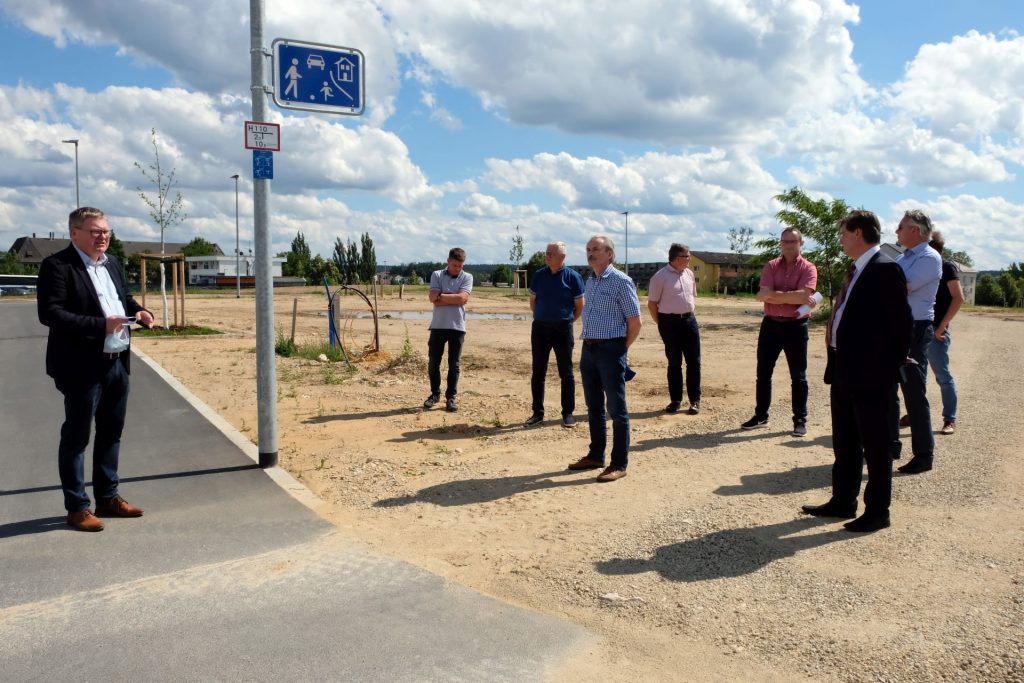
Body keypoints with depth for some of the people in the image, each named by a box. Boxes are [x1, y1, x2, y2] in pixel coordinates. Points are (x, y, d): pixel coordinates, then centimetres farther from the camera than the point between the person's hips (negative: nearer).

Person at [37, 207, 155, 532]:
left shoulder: (112, 263, 13)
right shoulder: (57, 265, -12)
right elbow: (49, 313, -20)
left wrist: (138, 310, 3)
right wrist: (100, 325, -26)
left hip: (118, 363, 8)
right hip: (82, 367, -8)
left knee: (111, 434, 16)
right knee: (76, 437, 4)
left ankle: (108, 497, 29)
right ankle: (77, 507, 14)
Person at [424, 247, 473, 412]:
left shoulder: (467, 278, 2)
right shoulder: (437, 275, 3)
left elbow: (462, 298, -14)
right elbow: (433, 298, -11)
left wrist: (442, 296, -9)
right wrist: (454, 298, -13)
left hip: (457, 327, -1)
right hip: (438, 325, 1)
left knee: (454, 365, 5)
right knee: (433, 362, 7)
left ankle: (451, 397, 13)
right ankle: (435, 394, 24)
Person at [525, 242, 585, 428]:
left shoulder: (572, 277, -5)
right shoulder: (539, 275, 5)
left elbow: (580, 306, 1)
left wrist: (567, 320, 4)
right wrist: (542, 316, 11)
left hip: (563, 329, -3)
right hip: (539, 328, 3)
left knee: (566, 372, 3)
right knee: (538, 372, 6)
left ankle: (568, 413, 12)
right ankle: (538, 413, 15)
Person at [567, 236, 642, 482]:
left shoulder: (621, 281, -9)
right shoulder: (590, 281, 14)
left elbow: (635, 322, -9)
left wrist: (620, 350, -2)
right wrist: (590, 344, 13)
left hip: (610, 350, -8)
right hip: (588, 349, 8)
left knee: (616, 409, -1)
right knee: (594, 407, 15)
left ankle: (619, 464, 7)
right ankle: (595, 456, 27)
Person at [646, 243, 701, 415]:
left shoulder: (689, 274, 9)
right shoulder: (660, 277, -10)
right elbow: (652, 303, -6)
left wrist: (690, 314, 13)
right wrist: (660, 323, -3)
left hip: (689, 320, 5)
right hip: (670, 322, -5)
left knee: (694, 362, 3)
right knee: (674, 363, 5)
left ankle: (695, 400, 12)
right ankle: (675, 400, 17)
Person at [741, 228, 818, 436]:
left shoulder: (808, 268, -4)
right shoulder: (771, 266, 4)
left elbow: (803, 295, -21)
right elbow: (762, 295, -11)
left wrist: (774, 295, -15)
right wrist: (792, 297, -16)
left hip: (795, 327, -3)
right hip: (770, 324, 3)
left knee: (798, 376, 4)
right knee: (763, 372, 10)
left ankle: (800, 420, 13)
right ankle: (760, 415, 23)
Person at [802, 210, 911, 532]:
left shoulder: (885, 269, -15)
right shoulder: (856, 270, 14)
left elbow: (902, 322, -17)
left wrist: (893, 365, -8)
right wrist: (835, 362, 13)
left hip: (871, 375, -10)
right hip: (844, 372, 10)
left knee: (875, 447, 4)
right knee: (844, 445, 18)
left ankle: (877, 512, 16)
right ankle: (843, 502, 31)